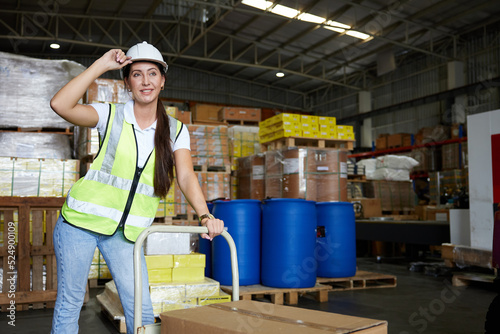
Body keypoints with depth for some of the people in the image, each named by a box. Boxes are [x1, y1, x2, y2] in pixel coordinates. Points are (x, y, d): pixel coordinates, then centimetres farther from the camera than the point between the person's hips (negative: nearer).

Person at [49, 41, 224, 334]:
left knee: (141, 309, 0)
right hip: (81, 219, -1)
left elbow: (186, 176, -11)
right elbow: (60, 105, -21)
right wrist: (101, 65, -18)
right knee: (70, 300, 7)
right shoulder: (112, 116, -6)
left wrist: (205, 215, -27)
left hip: (127, 231, 2)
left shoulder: (176, 131, 0)